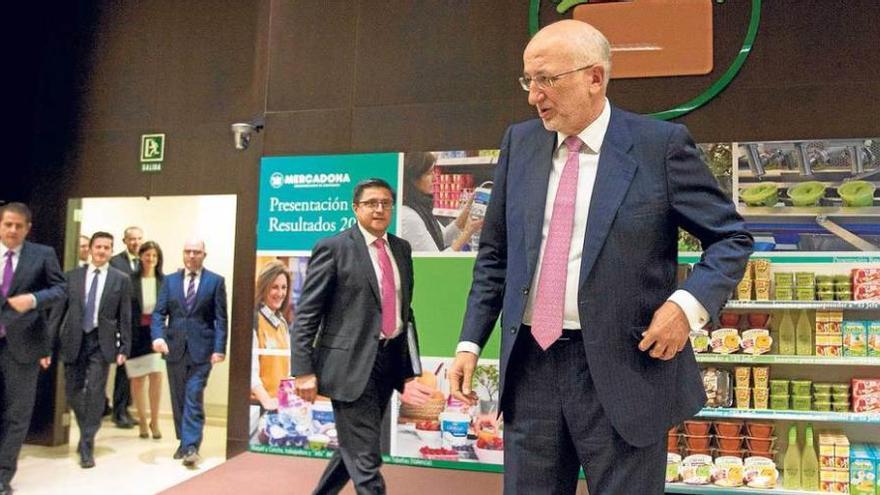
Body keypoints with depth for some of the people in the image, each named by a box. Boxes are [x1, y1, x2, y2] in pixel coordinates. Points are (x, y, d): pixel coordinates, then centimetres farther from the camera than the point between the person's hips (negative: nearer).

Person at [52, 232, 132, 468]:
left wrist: (124, 348, -3)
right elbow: (60, 310, 7)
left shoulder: (121, 279, 1)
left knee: (95, 392, -5)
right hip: (73, 341, 2)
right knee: (73, 391, 10)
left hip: (102, 342, -2)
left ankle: (87, 445, 4)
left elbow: (125, 317, 1)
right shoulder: (72, 276, 6)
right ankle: (87, 433, 34)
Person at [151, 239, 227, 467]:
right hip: (175, 348, 4)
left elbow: (220, 319, -2)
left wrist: (219, 348, -10)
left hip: (201, 349, -4)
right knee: (179, 399, 12)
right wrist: (158, 335, -15)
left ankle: (191, 447, -8)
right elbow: (159, 313, 4)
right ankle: (184, 442, 25)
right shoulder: (170, 280, 10)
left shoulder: (216, 281, 1)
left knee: (194, 398, -9)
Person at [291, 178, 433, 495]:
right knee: (366, 458, -3)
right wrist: (304, 370, -14)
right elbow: (306, 314, -8)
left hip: (390, 359, 6)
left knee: (354, 448, 19)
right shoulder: (333, 248, -7)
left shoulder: (402, 249, 11)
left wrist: (409, 368, 11)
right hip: (351, 361, -6)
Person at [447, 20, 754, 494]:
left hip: (624, 369, -3)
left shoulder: (661, 144, -5)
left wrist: (689, 303, -16)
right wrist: (470, 342, 6)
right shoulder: (520, 141, 8)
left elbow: (731, 238, 2)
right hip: (529, 365, 4)